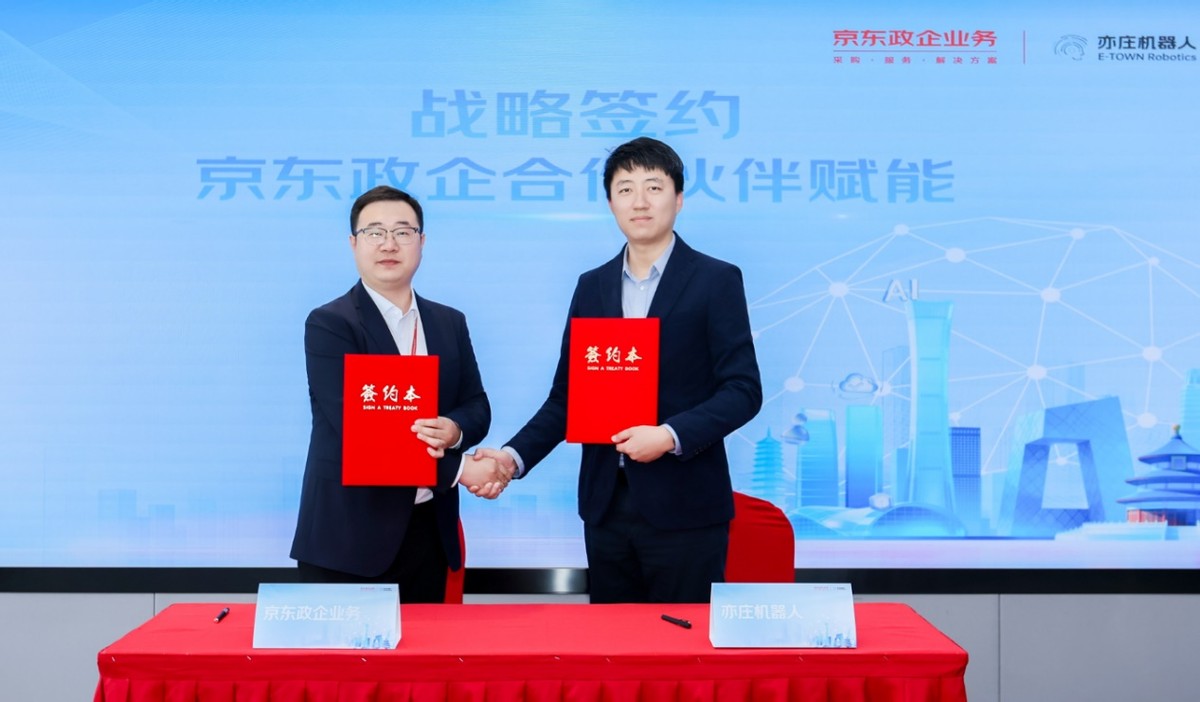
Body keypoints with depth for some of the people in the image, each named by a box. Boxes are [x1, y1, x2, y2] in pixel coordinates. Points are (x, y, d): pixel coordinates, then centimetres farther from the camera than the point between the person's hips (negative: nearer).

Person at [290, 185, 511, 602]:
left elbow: (477, 407, 10)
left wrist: (453, 430, -16)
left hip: (428, 531, 5)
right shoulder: (329, 324, -8)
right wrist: (459, 469, -20)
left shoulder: (450, 323, 11)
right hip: (349, 536, -5)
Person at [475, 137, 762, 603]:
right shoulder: (592, 286, 11)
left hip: (684, 507, -4)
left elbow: (743, 390, -7)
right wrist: (515, 456, -4)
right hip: (606, 505, 4)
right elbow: (567, 395, 10)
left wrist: (670, 436, -20)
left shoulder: (716, 281, -2)